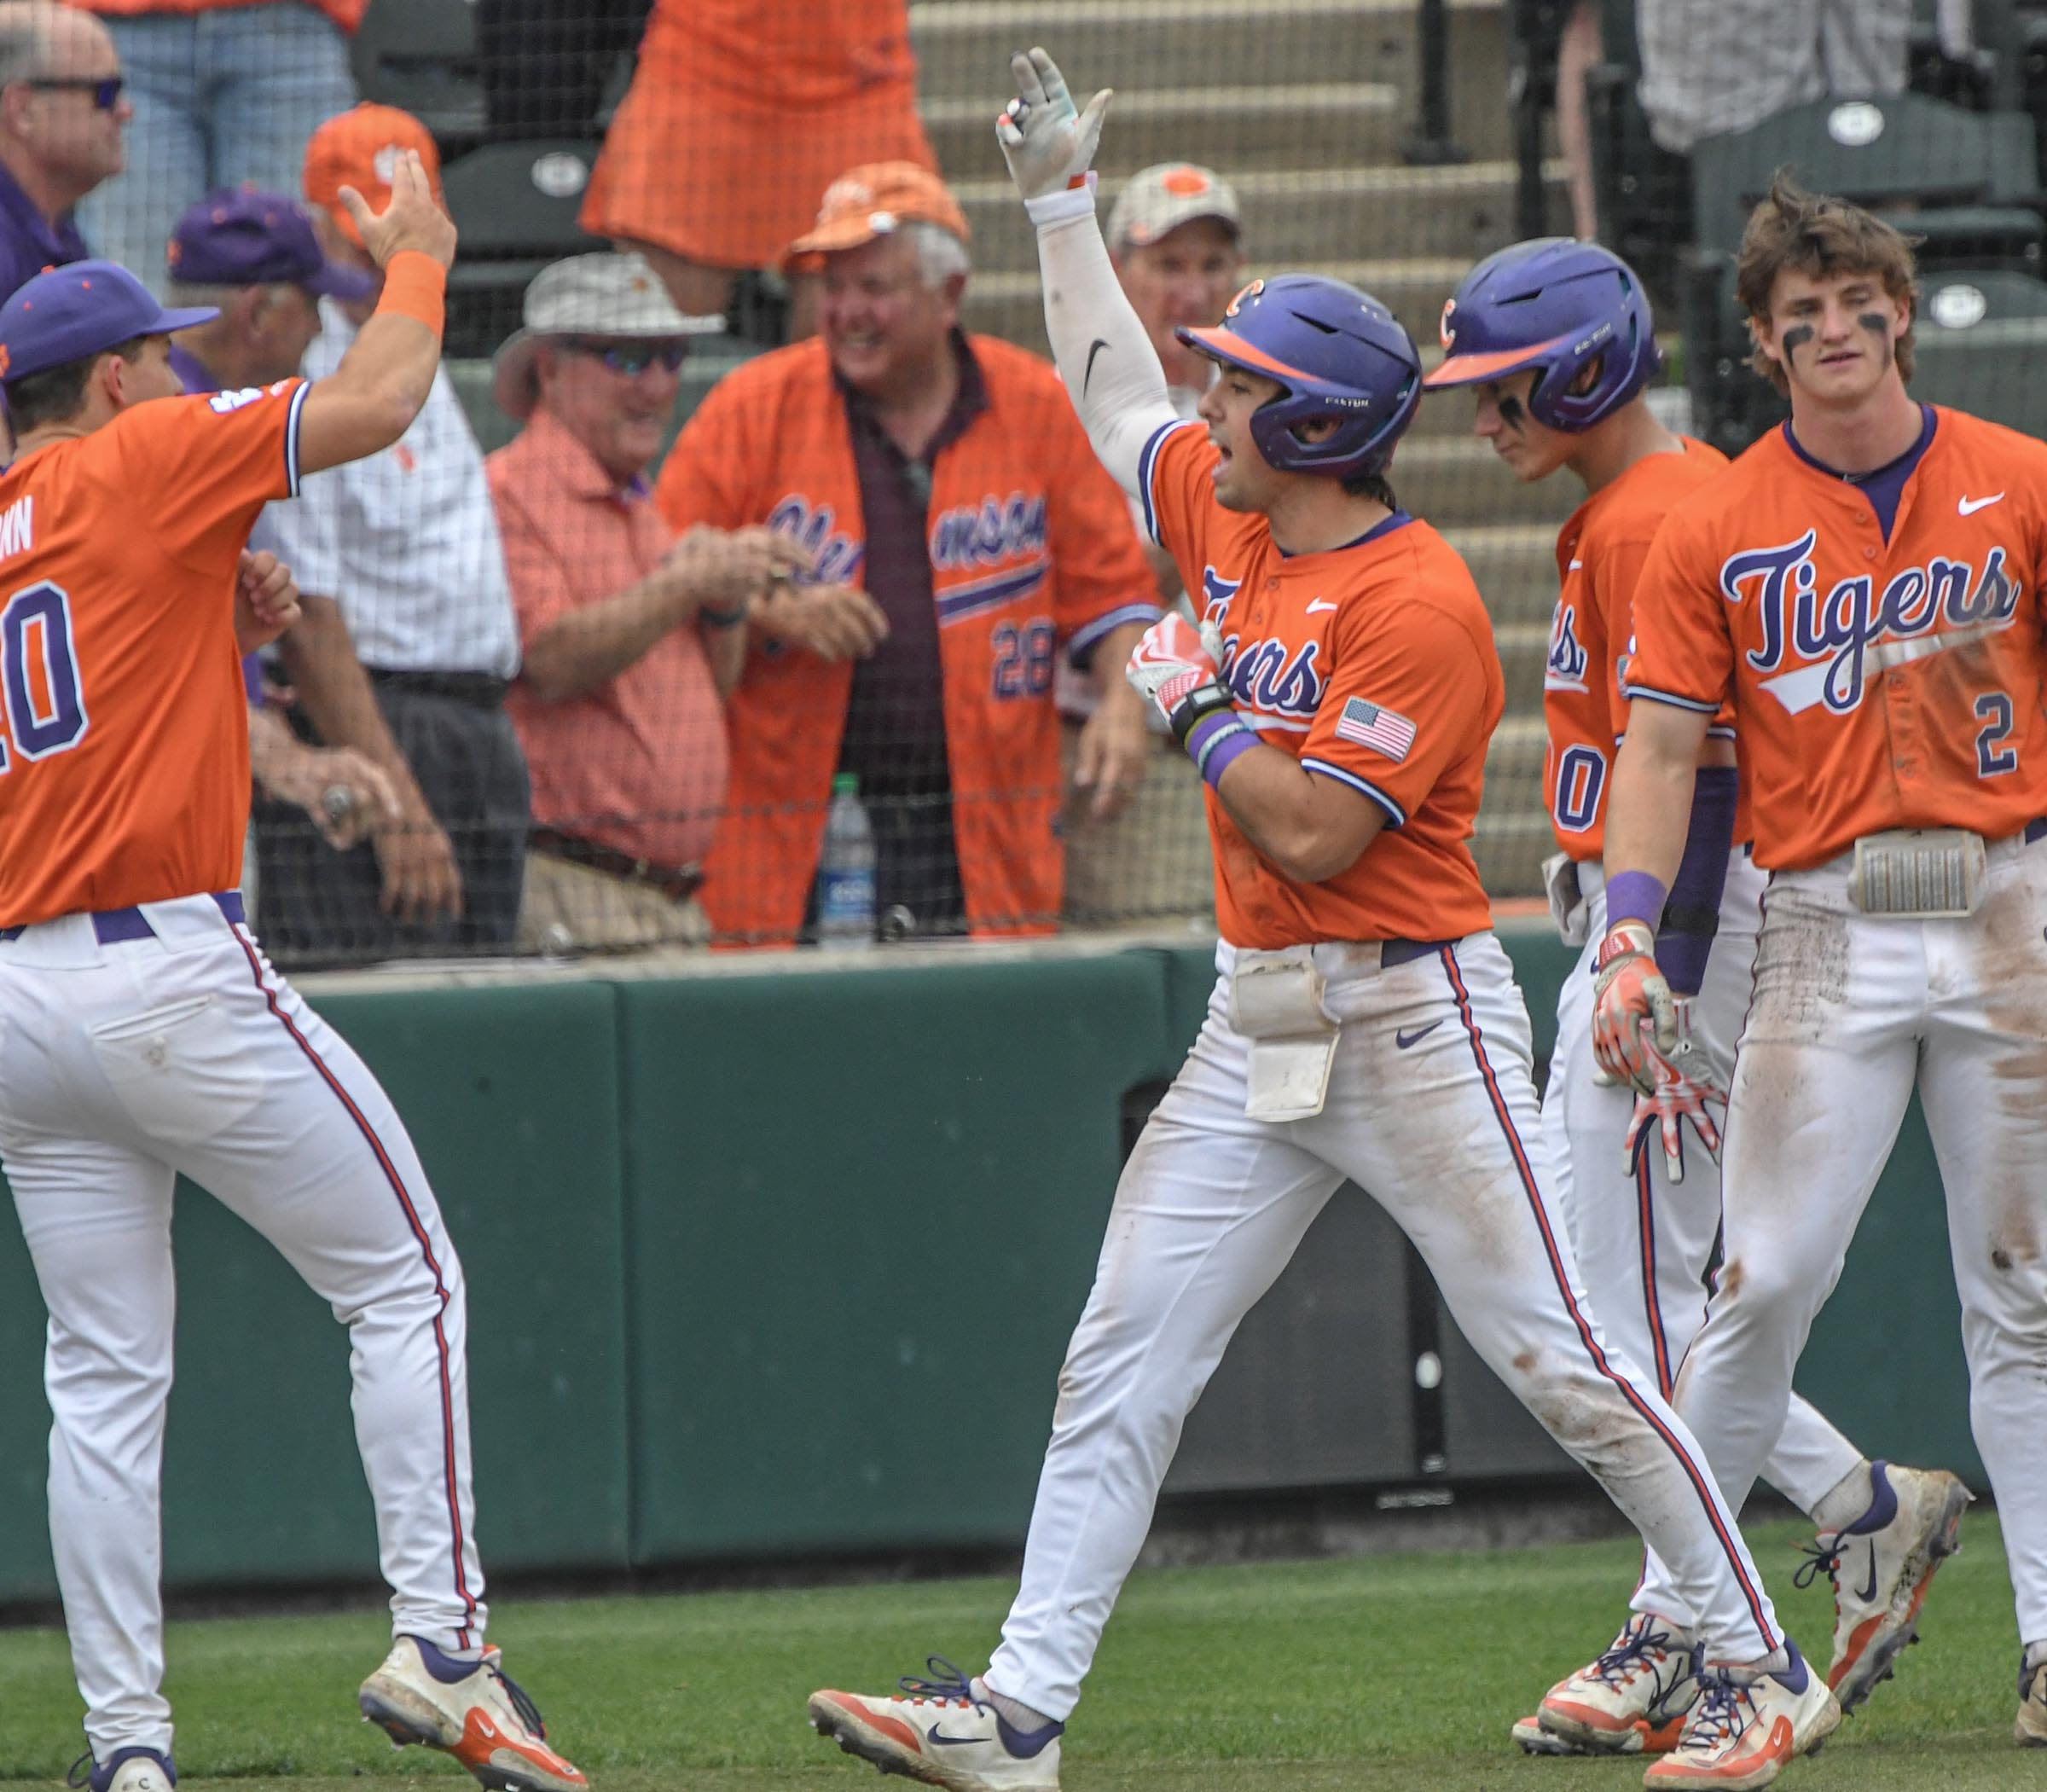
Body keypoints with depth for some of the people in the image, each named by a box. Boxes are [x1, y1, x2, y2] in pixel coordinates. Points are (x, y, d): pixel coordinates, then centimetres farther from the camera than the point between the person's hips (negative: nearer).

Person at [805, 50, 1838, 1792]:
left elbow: (1314, 834, -22)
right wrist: (1060, 197, 30)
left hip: (1412, 1024, -8)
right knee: (1120, 1365, 1)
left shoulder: (1417, 603, -17)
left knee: (1563, 1365, -6)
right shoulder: (1227, 520, 9)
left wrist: (1193, 698, -12)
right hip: (1256, 1032, 8)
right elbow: (1115, 392, 28)